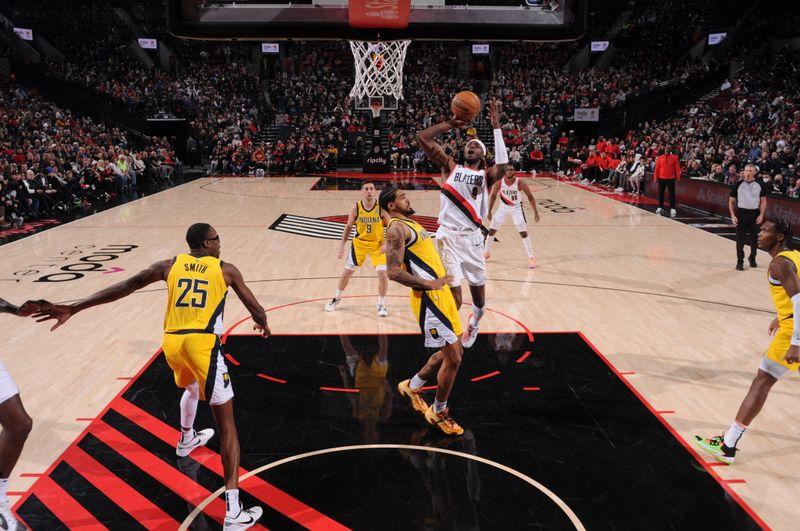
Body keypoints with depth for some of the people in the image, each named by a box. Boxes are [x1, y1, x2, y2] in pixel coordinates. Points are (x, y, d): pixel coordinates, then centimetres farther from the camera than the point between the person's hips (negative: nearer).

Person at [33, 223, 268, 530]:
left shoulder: (169, 266, 14)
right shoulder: (226, 269, 7)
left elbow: (122, 288, 9)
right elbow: (256, 309, 13)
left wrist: (72, 309, 12)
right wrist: (262, 323, 38)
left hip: (172, 343, 5)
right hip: (203, 344, -5)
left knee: (192, 387, 40)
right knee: (227, 424, -3)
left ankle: (186, 439, 64)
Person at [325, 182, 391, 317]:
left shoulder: (381, 207, -18)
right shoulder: (356, 208, -14)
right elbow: (348, 226, -1)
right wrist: (342, 245, -4)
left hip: (377, 245, -1)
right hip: (359, 243, 2)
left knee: (382, 273, -13)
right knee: (347, 272, 8)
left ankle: (382, 304, 6)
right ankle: (336, 298, 31)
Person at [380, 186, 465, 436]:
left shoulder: (411, 224, 19)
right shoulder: (396, 228, -12)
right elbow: (394, 272, -22)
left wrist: (442, 280, 18)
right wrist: (430, 284, -22)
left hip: (440, 293, 10)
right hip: (429, 298, -10)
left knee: (449, 352, 18)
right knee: (453, 358, -3)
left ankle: (412, 386, 35)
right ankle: (438, 413, 15)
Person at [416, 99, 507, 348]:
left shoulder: (486, 175, 7)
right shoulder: (451, 167, 9)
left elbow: (502, 167, -19)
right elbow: (422, 138, 3)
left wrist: (496, 127, -16)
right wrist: (450, 124, 3)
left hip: (472, 238, 2)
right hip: (448, 237, -1)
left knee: (478, 289, 13)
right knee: (452, 293, -8)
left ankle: (475, 320, 46)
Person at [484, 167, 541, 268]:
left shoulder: (520, 183, -25)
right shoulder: (499, 183, -19)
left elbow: (530, 196, -13)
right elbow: (493, 196, -2)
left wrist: (536, 212, -13)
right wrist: (489, 211, -2)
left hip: (516, 208, -2)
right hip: (503, 207, 2)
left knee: (524, 233, -9)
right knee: (491, 230, 4)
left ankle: (531, 258, 0)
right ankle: (487, 252, 26)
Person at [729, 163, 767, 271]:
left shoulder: (760, 185, 1)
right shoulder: (738, 184, -1)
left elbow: (763, 201, 5)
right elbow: (732, 201, 4)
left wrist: (761, 215, -5)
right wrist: (733, 215, -5)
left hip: (755, 214, 1)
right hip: (741, 213, -1)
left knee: (755, 238, 9)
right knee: (740, 239, -1)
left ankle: (752, 259, 29)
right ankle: (740, 261, 8)